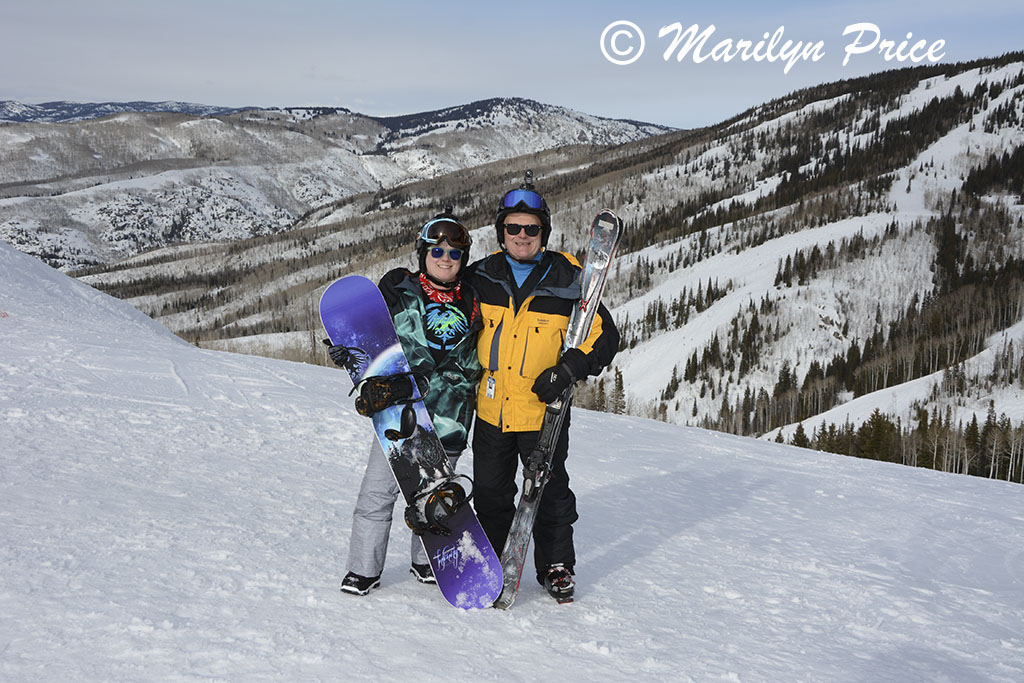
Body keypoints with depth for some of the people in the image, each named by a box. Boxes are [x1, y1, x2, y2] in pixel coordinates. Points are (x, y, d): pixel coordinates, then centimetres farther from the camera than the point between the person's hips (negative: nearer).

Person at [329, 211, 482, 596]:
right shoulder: (400, 291, 2)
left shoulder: (471, 303, 9)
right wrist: (349, 351, -13)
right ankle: (364, 569, 9)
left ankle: (427, 562, 32)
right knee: (379, 490, -4)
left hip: (448, 420, 2)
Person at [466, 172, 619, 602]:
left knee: (549, 494, 7)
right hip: (490, 409, 3)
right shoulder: (482, 277, 2)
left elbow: (604, 337, -2)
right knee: (490, 493, 14)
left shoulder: (567, 283, -7)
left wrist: (567, 371, -15)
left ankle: (556, 566, 25)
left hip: (543, 412, -3)